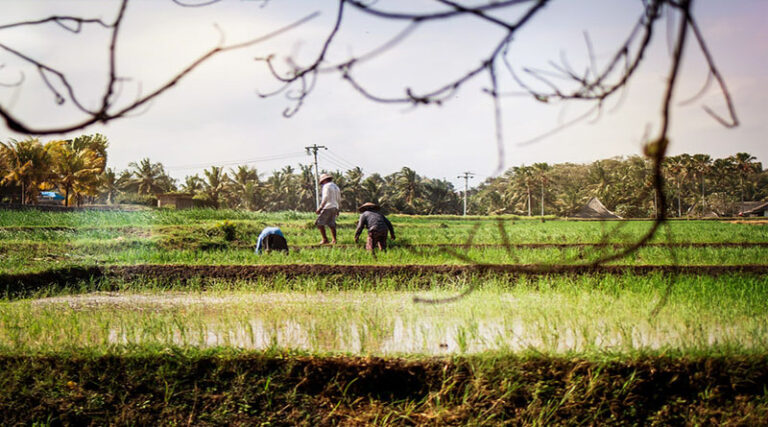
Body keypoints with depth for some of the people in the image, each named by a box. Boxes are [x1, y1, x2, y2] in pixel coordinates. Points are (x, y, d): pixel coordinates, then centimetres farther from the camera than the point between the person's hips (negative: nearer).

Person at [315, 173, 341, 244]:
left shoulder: (326, 186, -7)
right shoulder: (336, 187, 19)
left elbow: (325, 198, -18)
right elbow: (339, 200, 21)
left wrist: (320, 208, -20)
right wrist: (337, 210, 28)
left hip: (327, 207, -8)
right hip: (335, 207, 9)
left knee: (319, 223, -4)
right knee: (331, 224, 9)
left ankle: (325, 239, -11)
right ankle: (334, 240, 2)